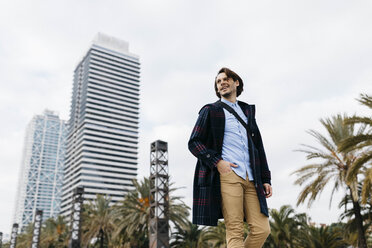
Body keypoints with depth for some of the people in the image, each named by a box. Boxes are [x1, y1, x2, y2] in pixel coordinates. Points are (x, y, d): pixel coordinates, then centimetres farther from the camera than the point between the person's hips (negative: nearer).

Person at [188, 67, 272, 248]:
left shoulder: (248, 111, 24)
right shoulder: (211, 111, 10)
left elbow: (259, 147, 23)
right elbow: (194, 143, 3)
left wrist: (265, 178, 15)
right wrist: (217, 162, -11)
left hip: (251, 178, 5)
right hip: (227, 175, -5)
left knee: (262, 229, -3)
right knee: (235, 231, -7)